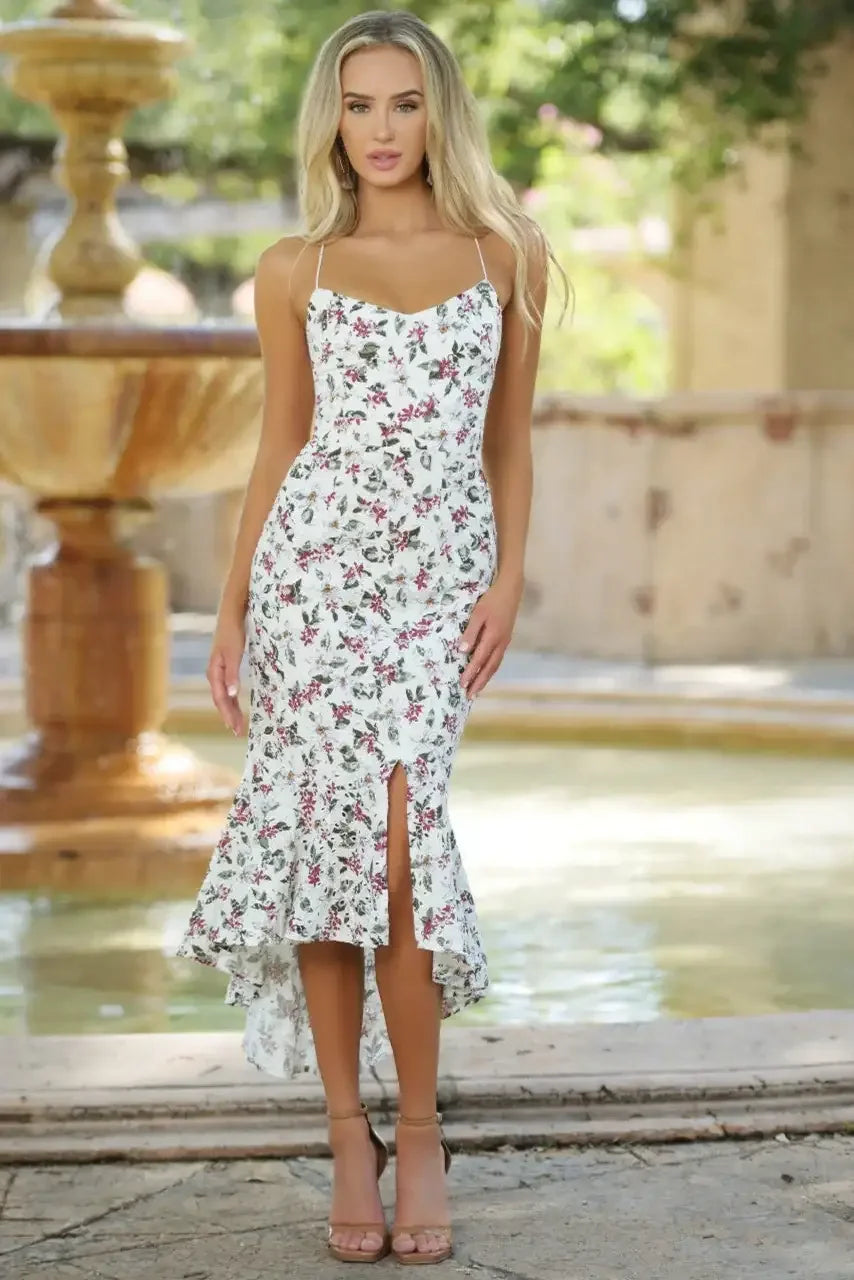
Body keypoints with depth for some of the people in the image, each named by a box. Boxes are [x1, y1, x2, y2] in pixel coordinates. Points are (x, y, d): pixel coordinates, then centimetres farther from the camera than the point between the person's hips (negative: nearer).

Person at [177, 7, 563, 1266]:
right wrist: (230, 609, 9)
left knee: (397, 838, -12)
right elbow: (280, 447, 12)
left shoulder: (506, 255, 8)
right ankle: (351, 1135, 6)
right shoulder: (295, 271, 8)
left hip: (438, 570, 0)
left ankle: (417, 1132, 3)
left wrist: (508, 581, 0)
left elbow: (510, 441, 11)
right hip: (313, 561, 1)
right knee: (328, 832, -4)